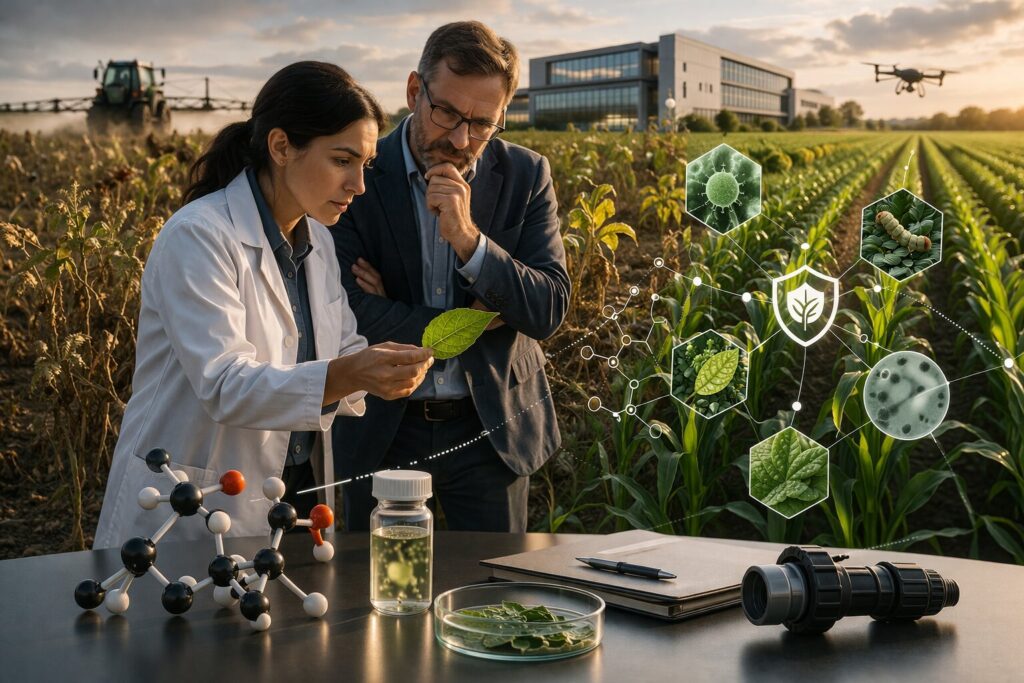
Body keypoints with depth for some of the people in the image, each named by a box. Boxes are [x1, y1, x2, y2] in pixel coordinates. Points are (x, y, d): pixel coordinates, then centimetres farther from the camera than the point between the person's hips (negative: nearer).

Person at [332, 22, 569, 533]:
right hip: (381, 432, -1)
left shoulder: (525, 176, -4)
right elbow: (355, 316, -16)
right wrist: (470, 321, -13)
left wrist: (469, 239, -25)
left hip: (491, 426, 1)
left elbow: (550, 310, -12)